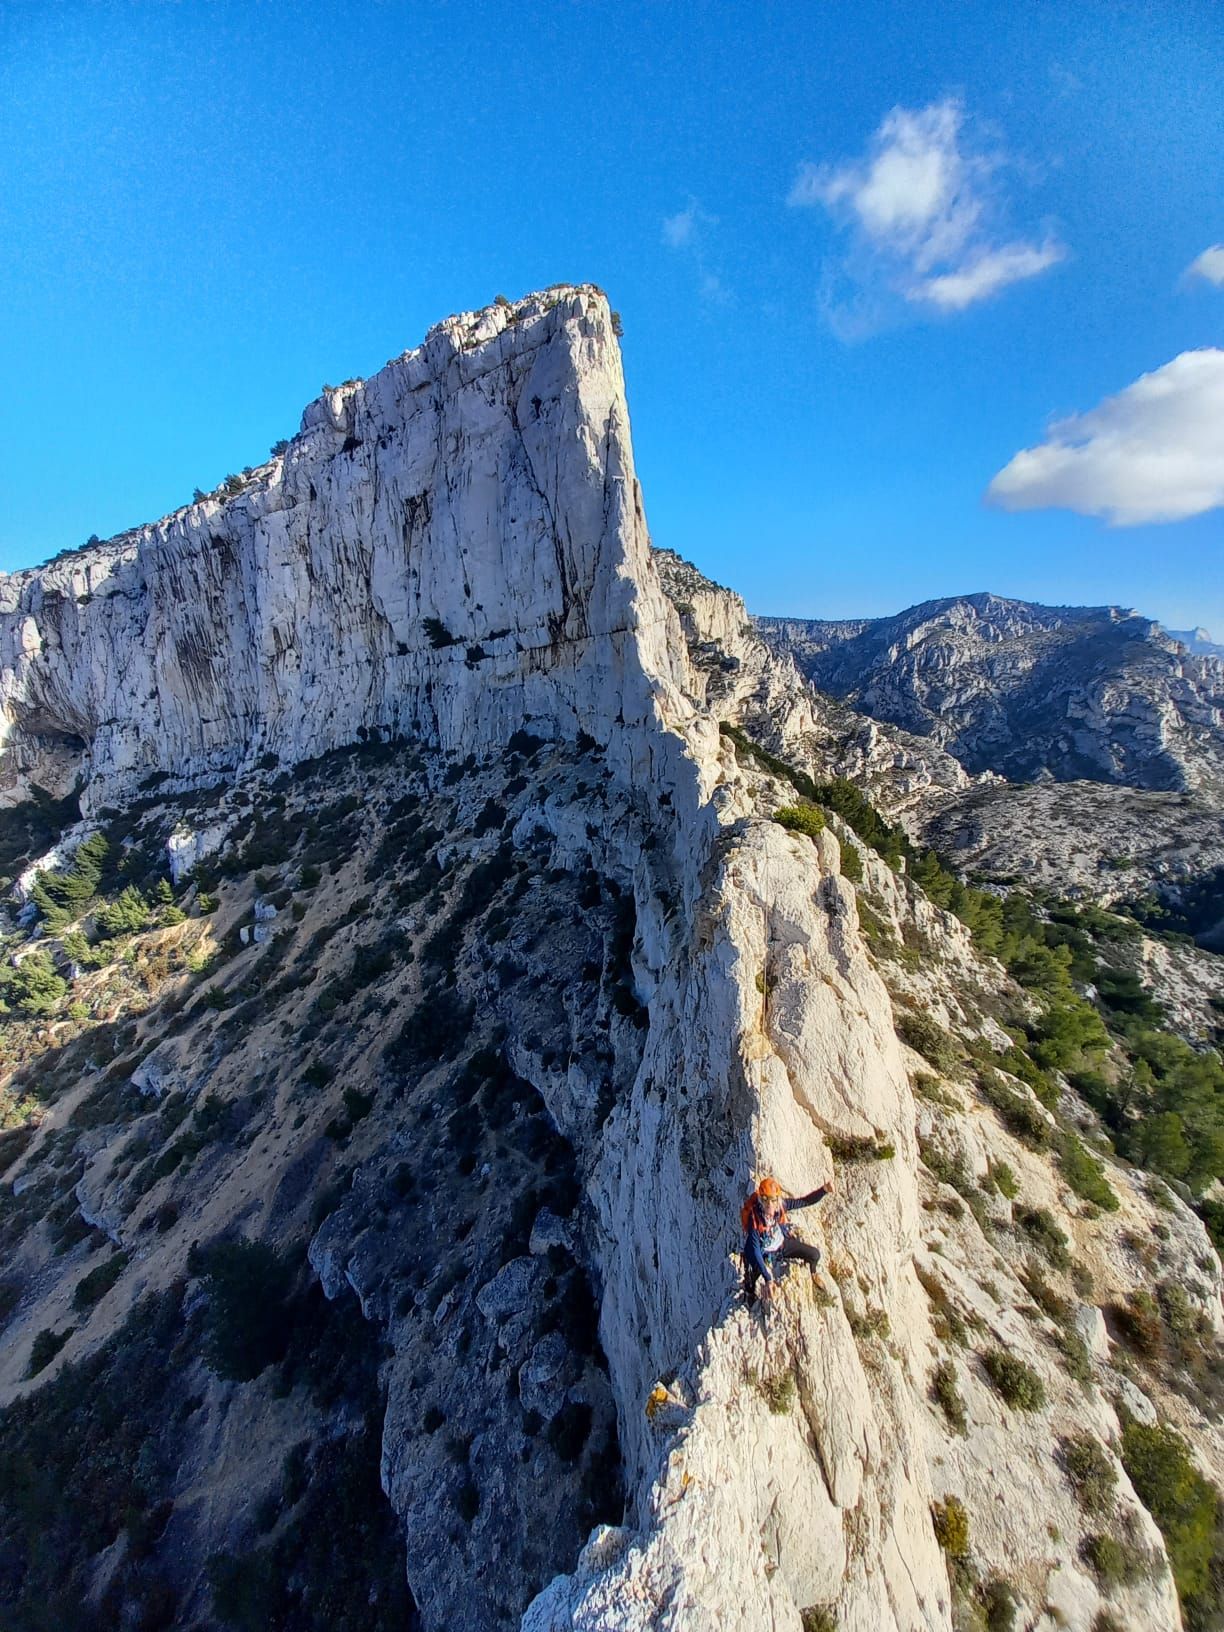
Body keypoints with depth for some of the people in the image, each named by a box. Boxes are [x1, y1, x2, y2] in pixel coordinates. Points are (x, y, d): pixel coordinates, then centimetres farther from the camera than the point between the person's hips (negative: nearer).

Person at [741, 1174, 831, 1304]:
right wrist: (768, 1279, -41)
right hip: (765, 1253, -4)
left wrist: (824, 1190, -34)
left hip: (782, 1243, 4)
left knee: (815, 1254, 5)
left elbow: (804, 1201, -20)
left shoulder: (780, 1204, -26)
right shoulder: (754, 1220, -38)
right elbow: (755, 1251, -35)